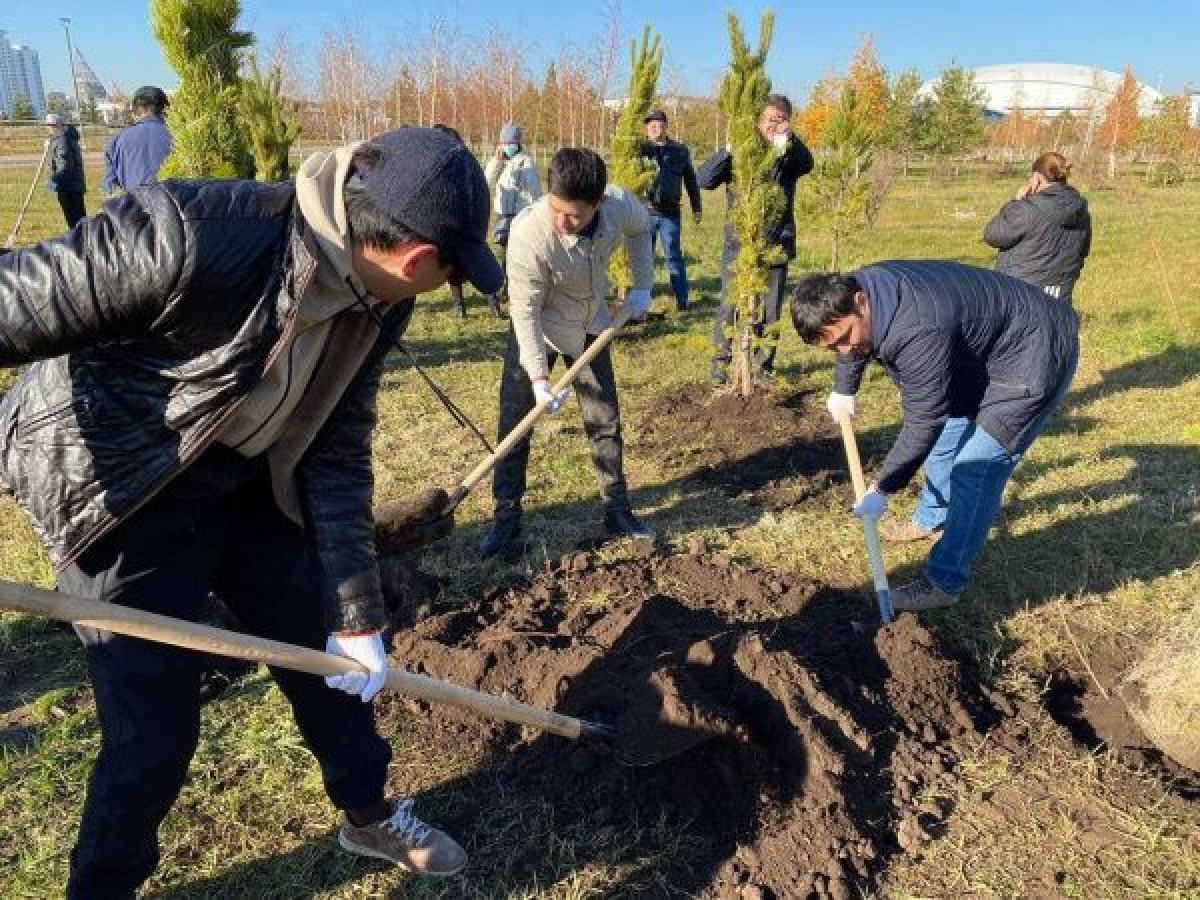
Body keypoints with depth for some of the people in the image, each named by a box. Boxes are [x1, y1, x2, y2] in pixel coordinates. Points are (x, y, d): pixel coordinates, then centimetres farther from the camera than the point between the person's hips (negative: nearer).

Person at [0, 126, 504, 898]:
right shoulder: (184, 236, -34)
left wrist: (356, 612, -4)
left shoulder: (378, 302, -11)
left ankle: (369, 815, 42)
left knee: (330, 653, 14)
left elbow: (337, 454, -4)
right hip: (120, 494, -6)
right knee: (155, 725, 0)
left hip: (250, 481, 6)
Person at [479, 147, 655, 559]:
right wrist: (538, 376, -30)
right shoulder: (528, 232, -36)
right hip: (536, 329, -3)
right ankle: (506, 519, 9)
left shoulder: (621, 204, -24)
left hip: (589, 327, 4)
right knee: (515, 423, -4)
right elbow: (525, 311, -26)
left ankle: (618, 512, 23)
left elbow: (639, 229, 3)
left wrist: (642, 285, -1)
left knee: (605, 420, 8)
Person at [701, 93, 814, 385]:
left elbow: (806, 164, -19)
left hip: (776, 246, 2)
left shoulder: (789, 155, 5)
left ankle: (763, 366, 20)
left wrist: (789, 140, -39)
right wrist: (728, 151, -25)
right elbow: (705, 180, -9)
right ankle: (721, 362, 15)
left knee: (770, 312, 7)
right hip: (739, 245, -1)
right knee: (730, 307, 0)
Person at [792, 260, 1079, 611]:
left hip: (1035, 361, -10)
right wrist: (843, 390, 25)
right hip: (979, 353, 10)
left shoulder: (918, 333, -40)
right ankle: (931, 521, 45)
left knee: (974, 468, -14)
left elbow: (922, 424, -30)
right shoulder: (857, 287, -13)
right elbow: (851, 346, 13)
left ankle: (944, 583, -4)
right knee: (946, 436, 23)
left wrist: (882, 489, -21)